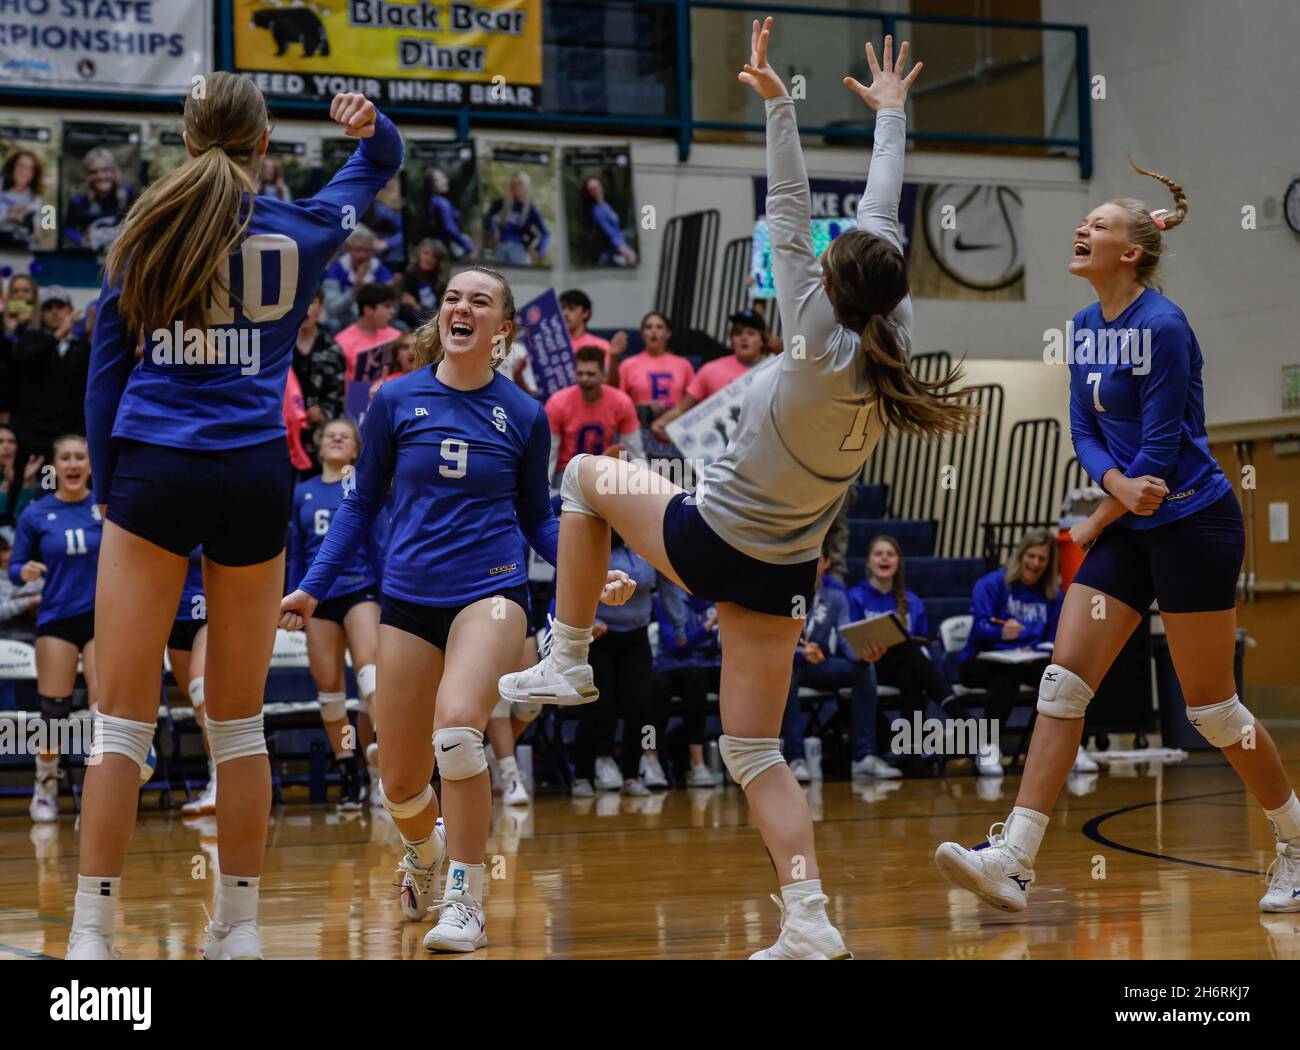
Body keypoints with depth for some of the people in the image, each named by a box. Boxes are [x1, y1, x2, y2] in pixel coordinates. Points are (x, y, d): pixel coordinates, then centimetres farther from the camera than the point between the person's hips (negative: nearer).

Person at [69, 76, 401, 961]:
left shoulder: (148, 229, 7)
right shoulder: (299, 230, 8)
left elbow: (106, 374, 7)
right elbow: (378, 165, 29)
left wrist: (108, 490, 13)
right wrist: (372, 126, 12)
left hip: (154, 471, -1)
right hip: (255, 478, 1)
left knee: (124, 717, 0)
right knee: (239, 719, 11)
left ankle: (93, 932, -5)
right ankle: (240, 927, 14)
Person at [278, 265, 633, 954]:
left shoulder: (524, 415, 3)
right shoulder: (396, 400, 2)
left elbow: (539, 518, 13)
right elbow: (362, 503, 10)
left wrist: (594, 571, -2)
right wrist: (313, 587, 5)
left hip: (490, 592, -2)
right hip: (408, 598, 2)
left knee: (457, 726, -30)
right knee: (399, 785, 5)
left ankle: (466, 901, -16)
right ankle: (425, 850, 43)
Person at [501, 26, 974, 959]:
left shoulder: (825, 349, -18)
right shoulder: (891, 348, -3)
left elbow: (789, 220, -19)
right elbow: (884, 221, 7)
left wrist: (777, 103, -16)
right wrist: (890, 115, 17)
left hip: (708, 539, -6)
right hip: (781, 573, 6)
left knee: (589, 475, 20)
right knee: (756, 752, 8)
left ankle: (567, 663, 18)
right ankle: (811, 926, -6)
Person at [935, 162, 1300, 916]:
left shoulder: (1163, 327, -17)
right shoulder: (1086, 327, 8)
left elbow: (1162, 449, -17)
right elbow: (1084, 429, 8)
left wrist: (1097, 525, -7)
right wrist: (1116, 483, -13)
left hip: (1192, 524, -8)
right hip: (1128, 527, 8)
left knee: (1212, 706, 1)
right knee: (1064, 681, -4)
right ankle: (1013, 862, -10)